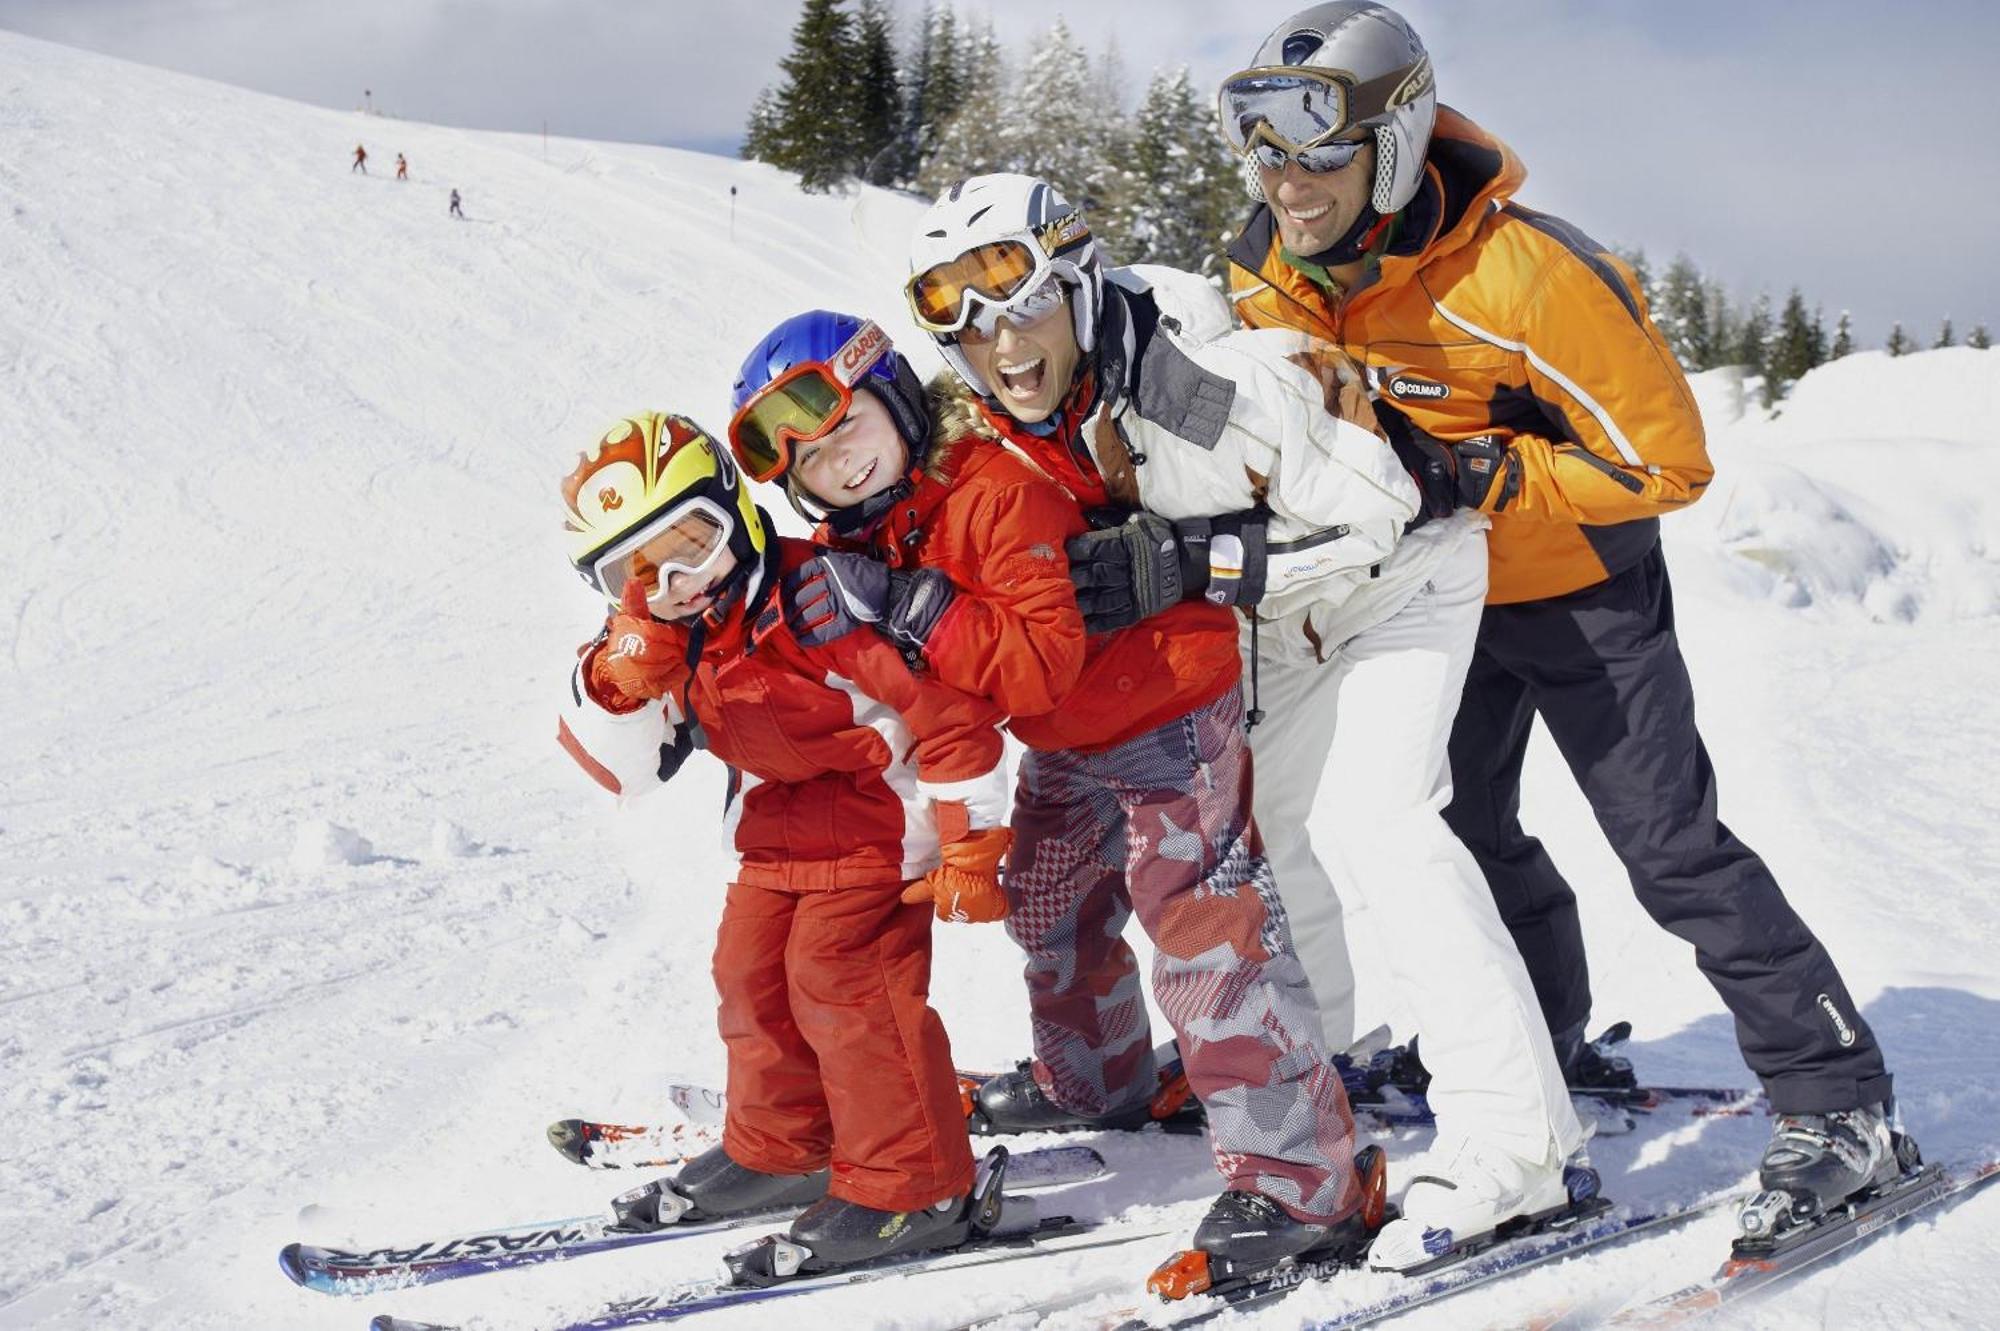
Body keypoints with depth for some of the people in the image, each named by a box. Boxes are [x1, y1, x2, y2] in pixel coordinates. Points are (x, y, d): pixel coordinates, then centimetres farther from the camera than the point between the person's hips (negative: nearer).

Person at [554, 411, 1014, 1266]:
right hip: (779, 833, 9)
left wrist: (970, 847, -21)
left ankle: (913, 1187, -4)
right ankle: (778, 1148, 32)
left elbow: (950, 712, -25)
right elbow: (621, 765, -6)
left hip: (879, 819, -9)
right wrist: (626, 672, -26)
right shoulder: (672, 645, -2)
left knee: (840, 980, -15)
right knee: (751, 973, 11)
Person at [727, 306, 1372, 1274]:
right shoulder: (858, 537, -1)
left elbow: (1041, 660, -36)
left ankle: (1298, 1183, -14)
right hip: (1066, 744, 10)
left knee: (1201, 924, -16)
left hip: (1164, 709, -10)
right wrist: (823, 614, -15)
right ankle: (1091, 1079, 50)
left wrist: (904, 603, -38)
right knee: (1048, 906, 24)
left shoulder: (997, 488, -29)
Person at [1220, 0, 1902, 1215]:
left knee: (1669, 844, -7)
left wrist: (1481, 475, -30)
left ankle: (1837, 1093, 4)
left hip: (1579, 588, -6)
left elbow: (1666, 461, -27)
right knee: (1463, 822, 15)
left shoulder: (1522, 274, -34)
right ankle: (1541, 1043, 37)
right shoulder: (1271, 273, -13)